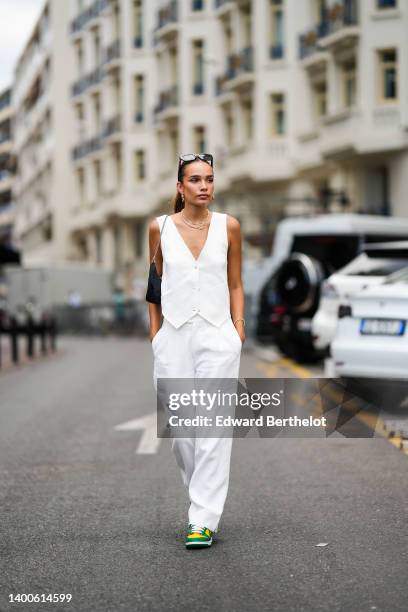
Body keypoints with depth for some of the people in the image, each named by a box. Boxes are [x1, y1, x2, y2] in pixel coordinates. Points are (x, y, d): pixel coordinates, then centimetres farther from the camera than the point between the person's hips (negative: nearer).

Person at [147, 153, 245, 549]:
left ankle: (203, 520, -4)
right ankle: (206, 496, 29)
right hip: (173, 337, 1)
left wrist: (238, 328, 3)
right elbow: (155, 283, 13)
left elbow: (235, 284, 11)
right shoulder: (160, 227, 4)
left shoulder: (228, 226, 4)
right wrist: (154, 332, 10)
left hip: (217, 337, -1)